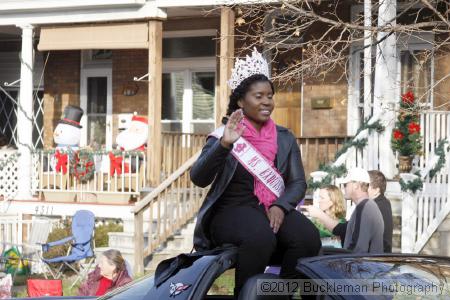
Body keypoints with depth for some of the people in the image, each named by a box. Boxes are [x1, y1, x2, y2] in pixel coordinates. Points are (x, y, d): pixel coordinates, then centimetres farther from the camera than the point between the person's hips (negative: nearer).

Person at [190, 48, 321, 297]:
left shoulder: (285, 139, 14)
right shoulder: (223, 136, 1)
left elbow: (298, 182, 7)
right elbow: (199, 178, -12)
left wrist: (280, 205, -15)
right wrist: (224, 144, -28)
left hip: (273, 209, 4)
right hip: (233, 210, -4)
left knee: (309, 238, -26)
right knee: (261, 238, -36)